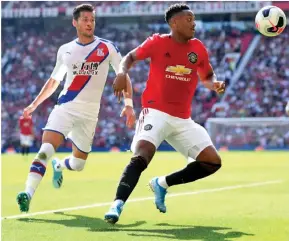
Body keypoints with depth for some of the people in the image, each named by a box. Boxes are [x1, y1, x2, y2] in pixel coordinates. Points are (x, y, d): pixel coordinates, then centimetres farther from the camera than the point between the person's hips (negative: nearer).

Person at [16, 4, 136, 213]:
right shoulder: (65, 50, 8)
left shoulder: (107, 48, 0)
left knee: (78, 164, 9)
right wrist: (34, 104, 20)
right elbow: (54, 81, 20)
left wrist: (128, 104, -11)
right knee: (46, 150, -23)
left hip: (89, 113, 0)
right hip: (65, 107, 0)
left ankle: (59, 166, 44)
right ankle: (28, 193, -27)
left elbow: (123, 76, 2)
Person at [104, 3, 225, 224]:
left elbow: (207, 77, 19)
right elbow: (131, 57, 8)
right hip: (156, 113, -5)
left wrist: (215, 84, -4)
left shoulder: (198, 48, 6)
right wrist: (122, 73, -14)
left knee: (213, 162, -1)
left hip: (183, 120, 5)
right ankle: (117, 205, -26)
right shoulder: (157, 43, -5)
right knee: (141, 157, -28)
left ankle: (162, 184, 12)